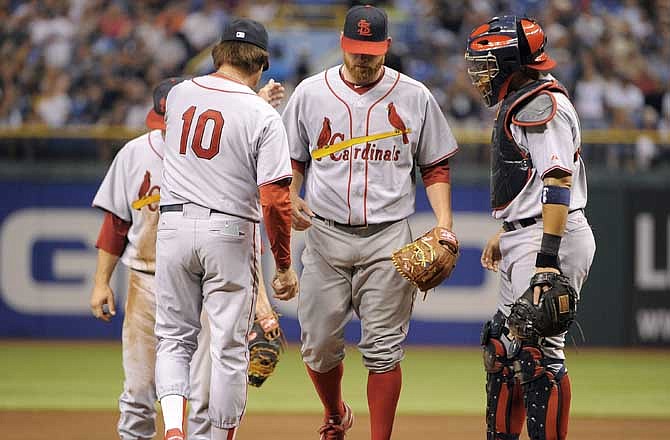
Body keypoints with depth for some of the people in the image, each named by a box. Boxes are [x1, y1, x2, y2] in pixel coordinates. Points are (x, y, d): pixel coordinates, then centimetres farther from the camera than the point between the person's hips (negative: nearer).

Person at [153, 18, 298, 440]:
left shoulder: (179, 94, 4)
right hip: (230, 231, -3)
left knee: (174, 338, 11)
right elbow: (274, 200, -14)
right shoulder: (263, 117, -9)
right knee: (229, 348, 6)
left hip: (174, 225, 3)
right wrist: (284, 266, -7)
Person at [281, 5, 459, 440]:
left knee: (383, 348, -5)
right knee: (320, 344, 3)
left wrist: (445, 222, -4)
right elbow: (291, 160, 12)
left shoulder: (415, 97, 3)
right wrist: (289, 200, -8)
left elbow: (435, 165, 10)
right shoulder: (311, 93, 4)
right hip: (326, 235, 1)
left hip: (388, 239, -1)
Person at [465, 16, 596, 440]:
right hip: (524, 241, 11)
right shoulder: (518, 104, 18)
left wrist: (547, 257, -30)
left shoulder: (543, 106, -15)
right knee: (503, 345, 16)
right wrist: (506, 235, 30)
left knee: (538, 350, -14)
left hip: (551, 239, -11)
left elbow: (558, 182, -23)